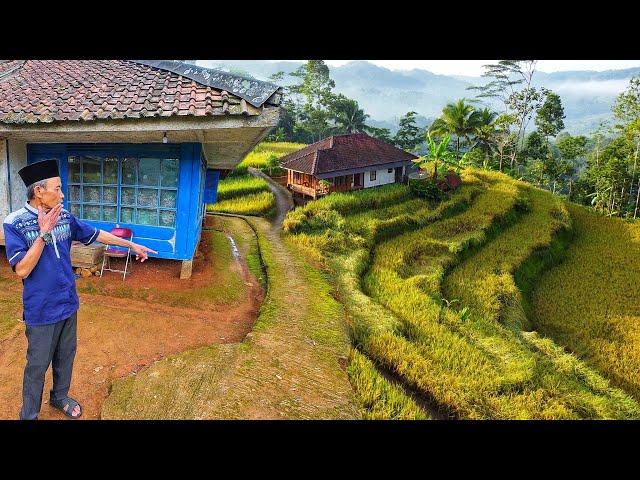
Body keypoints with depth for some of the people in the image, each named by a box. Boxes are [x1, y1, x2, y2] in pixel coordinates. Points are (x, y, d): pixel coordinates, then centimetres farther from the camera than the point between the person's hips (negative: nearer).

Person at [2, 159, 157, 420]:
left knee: (66, 355, 21)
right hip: (41, 310, -5)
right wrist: (44, 234, -27)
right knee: (38, 364, 8)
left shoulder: (65, 216, -2)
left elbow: (96, 234, 11)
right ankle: (29, 414, 28)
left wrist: (132, 245, 15)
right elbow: (22, 270, -21)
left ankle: (60, 396, 43)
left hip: (68, 303, 5)